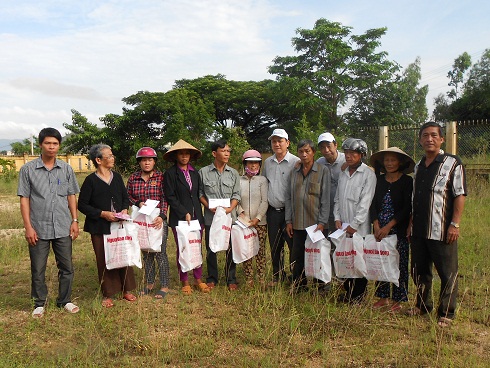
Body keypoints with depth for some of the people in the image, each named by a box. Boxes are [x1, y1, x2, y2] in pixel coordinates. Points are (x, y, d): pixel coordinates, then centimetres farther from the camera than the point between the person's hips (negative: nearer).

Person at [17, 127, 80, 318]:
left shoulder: (66, 169, 4)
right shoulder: (28, 169, -2)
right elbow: (24, 199, -2)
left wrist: (75, 220, 3)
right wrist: (28, 227, -6)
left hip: (63, 228, 2)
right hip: (39, 228, -2)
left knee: (66, 267, 10)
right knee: (38, 270, 8)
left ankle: (64, 300, 26)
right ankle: (40, 303, 26)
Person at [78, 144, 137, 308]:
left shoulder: (117, 177, 7)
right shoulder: (91, 180, -7)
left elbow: (125, 197, 16)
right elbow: (82, 205, -6)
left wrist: (125, 209, -4)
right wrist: (102, 213, -16)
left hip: (119, 225, 4)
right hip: (100, 228, -4)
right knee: (104, 260, 3)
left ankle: (127, 290, 22)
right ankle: (107, 294, 17)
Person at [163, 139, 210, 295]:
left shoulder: (195, 173, 13)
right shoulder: (170, 173, -3)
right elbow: (170, 197, -8)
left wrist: (198, 213, 5)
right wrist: (185, 213, -12)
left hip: (196, 217, 4)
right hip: (179, 218, -4)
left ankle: (198, 279, 20)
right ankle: (184, 282, 16)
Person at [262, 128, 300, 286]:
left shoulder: (296, 162, -7)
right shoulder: (267, 162, 11)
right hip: (272, 211, 6)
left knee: (294, 246, -2)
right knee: (275, 247, 14)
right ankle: (277, 277, 27)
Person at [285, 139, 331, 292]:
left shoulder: (323, 171, -1)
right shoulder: (295, 172, 10)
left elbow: (326, 198, -4)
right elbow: (289, 197, 12)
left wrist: (322, 222, -10)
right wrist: (288, 220, 7)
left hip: (316, 224, -4)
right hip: (298, 224, 4)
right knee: (297, 259, 9)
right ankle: (298, 289, 22)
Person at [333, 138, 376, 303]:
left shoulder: (368, 174, -7)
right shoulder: (343, 174, 14)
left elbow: (365, 202, -12)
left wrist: (354, 224, -14)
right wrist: (337, 218, 4)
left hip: (360, 228, -6)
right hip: (343, 228, 6)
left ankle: (359, 294, 14)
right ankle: (348, 291, 23)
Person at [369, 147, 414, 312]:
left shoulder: (407, 181, -3)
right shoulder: (379, 180, 8)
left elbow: (407, 208, -9)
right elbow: (373, 204, 5)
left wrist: (388, 226, -13)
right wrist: (377, 226, -8)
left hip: (399, 229, -3)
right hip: (380, 229, 4)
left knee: (399, 264, 1)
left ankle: (398, 300, 13)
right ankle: (383, 298, 18)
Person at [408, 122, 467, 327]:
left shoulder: (452, 163, -4)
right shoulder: (418, 166, 15)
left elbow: (460, 195, -9)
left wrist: (455, 224, -16)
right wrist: (411, 222, 17)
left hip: (441, 231, -6)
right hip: (419, 230, 6)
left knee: (447, 273, 3)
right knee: (419, 270, 16)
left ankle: (446, 314, 16)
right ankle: (422, 306, 32)